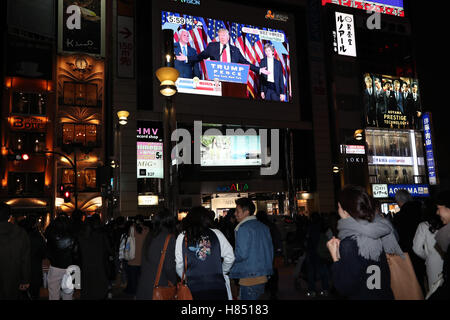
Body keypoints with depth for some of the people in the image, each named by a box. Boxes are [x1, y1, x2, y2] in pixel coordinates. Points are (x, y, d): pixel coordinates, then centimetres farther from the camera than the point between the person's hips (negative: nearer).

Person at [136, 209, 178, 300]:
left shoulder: (149, 235, 5)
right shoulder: (170, 238, -14)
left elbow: (144, 261, 9)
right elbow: (169, 266, -15)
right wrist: (174, 282, 2)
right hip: (159, 286, -6)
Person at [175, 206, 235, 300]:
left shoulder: (182, 237, -1)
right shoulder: (216, 234, -2)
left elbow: (179, 264, 0)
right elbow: (230, 257, 0)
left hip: (193, 287, 1)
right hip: (217, 286, 0)